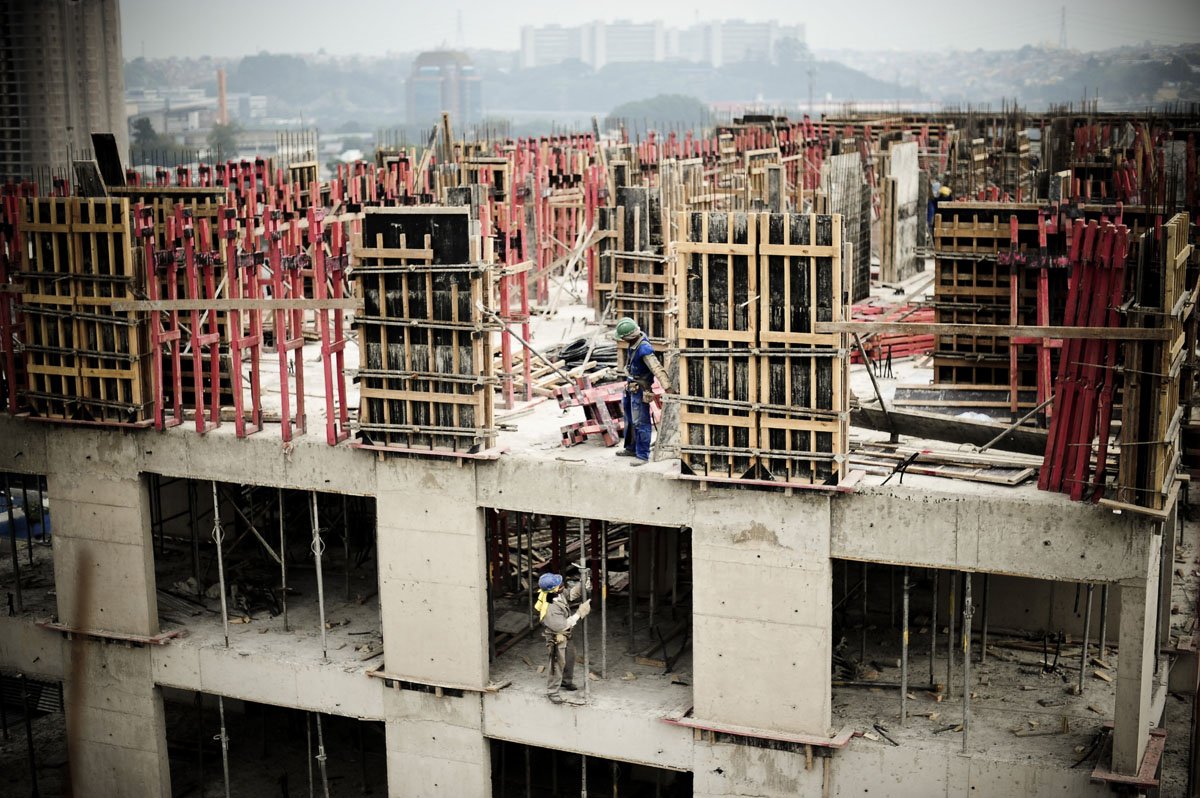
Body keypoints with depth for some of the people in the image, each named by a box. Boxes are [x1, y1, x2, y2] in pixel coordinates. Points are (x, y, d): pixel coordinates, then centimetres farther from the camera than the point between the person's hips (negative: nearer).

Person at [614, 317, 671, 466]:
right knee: (629, 420, 22)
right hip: (630, 387, 10)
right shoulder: (634, 344, -2)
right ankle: (631, 448, 38)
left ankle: (643, 455, 2)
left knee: (640, 423, -5)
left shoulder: (644, 349, -29)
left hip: (640, 390, -10)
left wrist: (667, 387, -40)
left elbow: (657, 369, -35)